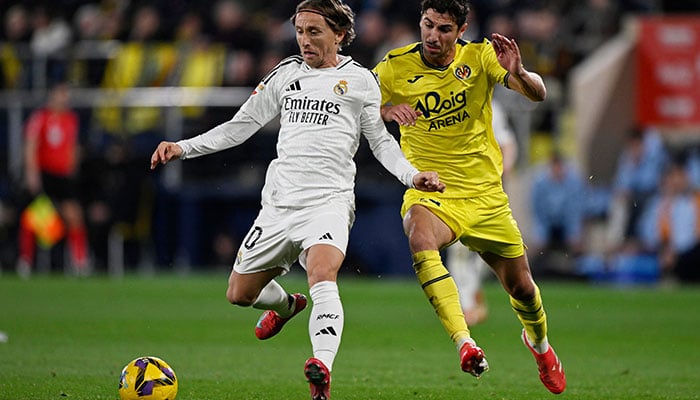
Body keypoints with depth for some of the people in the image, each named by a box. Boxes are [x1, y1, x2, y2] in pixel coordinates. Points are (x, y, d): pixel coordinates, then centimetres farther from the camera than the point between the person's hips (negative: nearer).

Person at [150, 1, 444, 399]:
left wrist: (412, 175, -4)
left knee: (323, 275, -31)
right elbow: (240, 126, 19)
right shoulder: (286, 74, 14)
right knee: (240, 293, 10)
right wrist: (184, 147, 9)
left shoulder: (359, 80, 6)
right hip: (280, 201, 5)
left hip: (329, 199, -5)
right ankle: (286, 305, 45)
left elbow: (381, 141, 13)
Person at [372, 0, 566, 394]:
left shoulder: (479, 56, -6)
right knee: (419, 238, -36)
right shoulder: (396, 66, -7)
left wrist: (518, 73, -36)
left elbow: (538, 94, -13)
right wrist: (385, 110, -27)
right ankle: (464, 343, -41)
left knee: (521, 287, 10)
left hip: (484, 193, 2)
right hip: (429, 190, -1)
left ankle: (538, 341, 45)